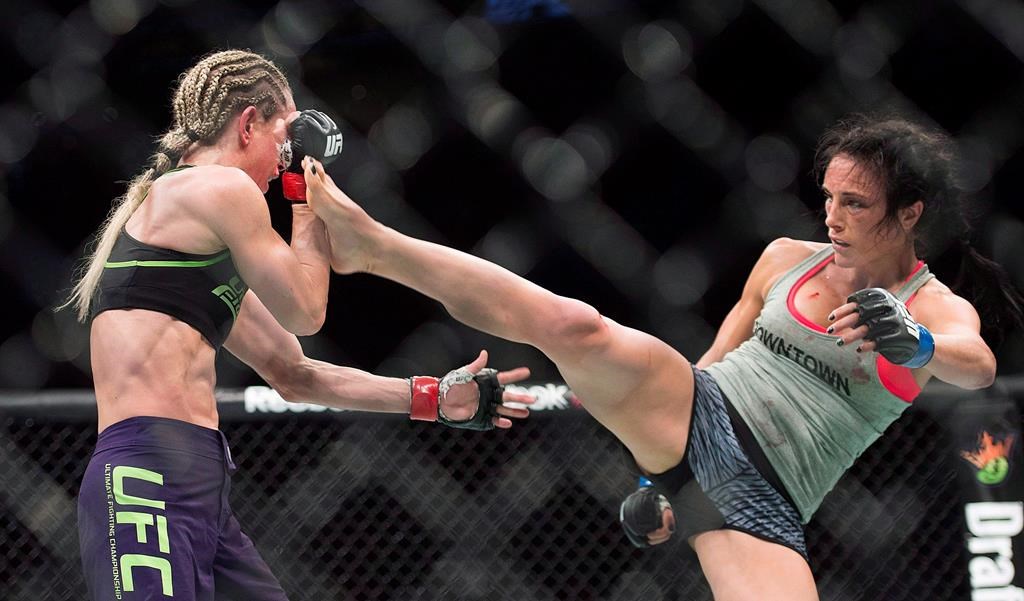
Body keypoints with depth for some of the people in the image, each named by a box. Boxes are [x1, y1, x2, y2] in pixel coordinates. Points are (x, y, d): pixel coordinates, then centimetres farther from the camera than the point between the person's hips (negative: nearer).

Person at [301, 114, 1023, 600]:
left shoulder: (938, 311, 3)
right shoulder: (787, 259, 13)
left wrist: (914, 343, -45)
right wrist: (662, 481, 19)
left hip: (764, 501, -2)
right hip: (697, 416, 2)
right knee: (573, 324, -25)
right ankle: (366, 241, -25)